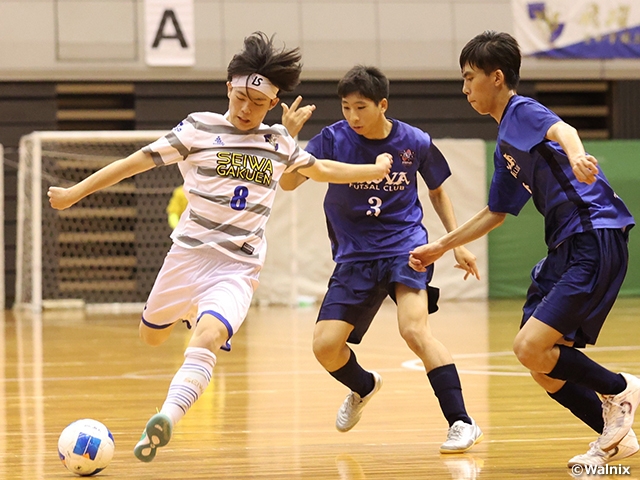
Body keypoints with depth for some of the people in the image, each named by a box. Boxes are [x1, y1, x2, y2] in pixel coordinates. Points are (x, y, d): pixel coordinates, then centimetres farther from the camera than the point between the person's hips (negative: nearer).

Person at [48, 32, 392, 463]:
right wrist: (76, 192, -2)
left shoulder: (279, 143, 9)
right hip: (189, 253, 0)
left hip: (239, 267, 0)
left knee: (208, 337, -27)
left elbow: (322, 170, 30)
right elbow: (138, 161, 0)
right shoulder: (199, 129, -1)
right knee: (152, 335, 16)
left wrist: (376, 170, 36)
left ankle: (167, 418, -40)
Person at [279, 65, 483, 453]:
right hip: (355, 254, 2)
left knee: (414, 327, -27)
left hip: (405, 245, -2)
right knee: (325, 345, -7)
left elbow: (437, 190, 13)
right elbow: (289, 183, -18)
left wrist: (458, 243, 8)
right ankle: (363, 386, 29)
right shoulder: (334, 139, -7)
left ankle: (462, 423, -25)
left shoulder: (415, 143, -5)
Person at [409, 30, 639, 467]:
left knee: (531, 348, -19)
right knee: (542, 365, 5)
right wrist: (440, 247, 35)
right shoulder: (506, 143, 21)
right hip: (566, 247, 10)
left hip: (596, 239, -10)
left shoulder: (523, 112, -6)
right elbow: (495, 214, 33)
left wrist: (576, 155, -53)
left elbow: (562, 129, -31)